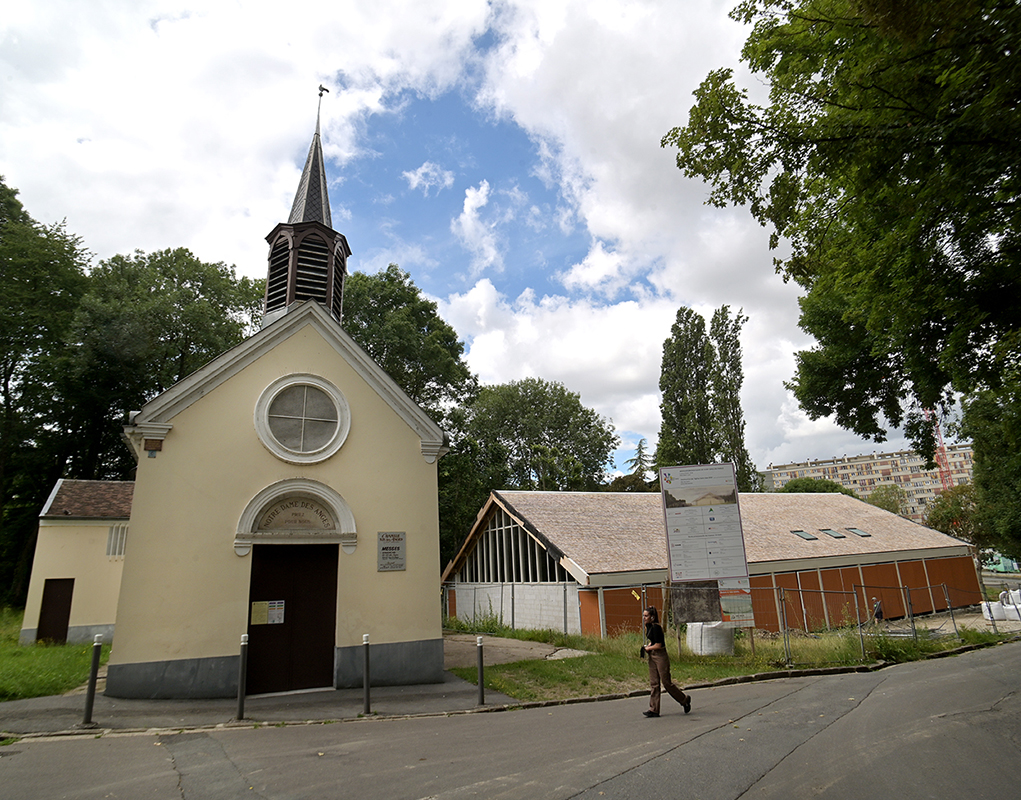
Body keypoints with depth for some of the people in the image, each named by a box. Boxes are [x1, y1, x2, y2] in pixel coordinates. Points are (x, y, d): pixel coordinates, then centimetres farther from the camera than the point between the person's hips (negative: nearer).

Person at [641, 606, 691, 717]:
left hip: (660, 657, -9)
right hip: (652, 657, 9)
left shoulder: (656, 627, -21)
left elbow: (658, 645, -21)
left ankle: (685, 699, 22)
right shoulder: (649, 627, 9)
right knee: (654, 683, 7)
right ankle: (654, 710, 9)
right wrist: (647, 646, 5)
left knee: (666, 682, 1)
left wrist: (648, 648, -7)